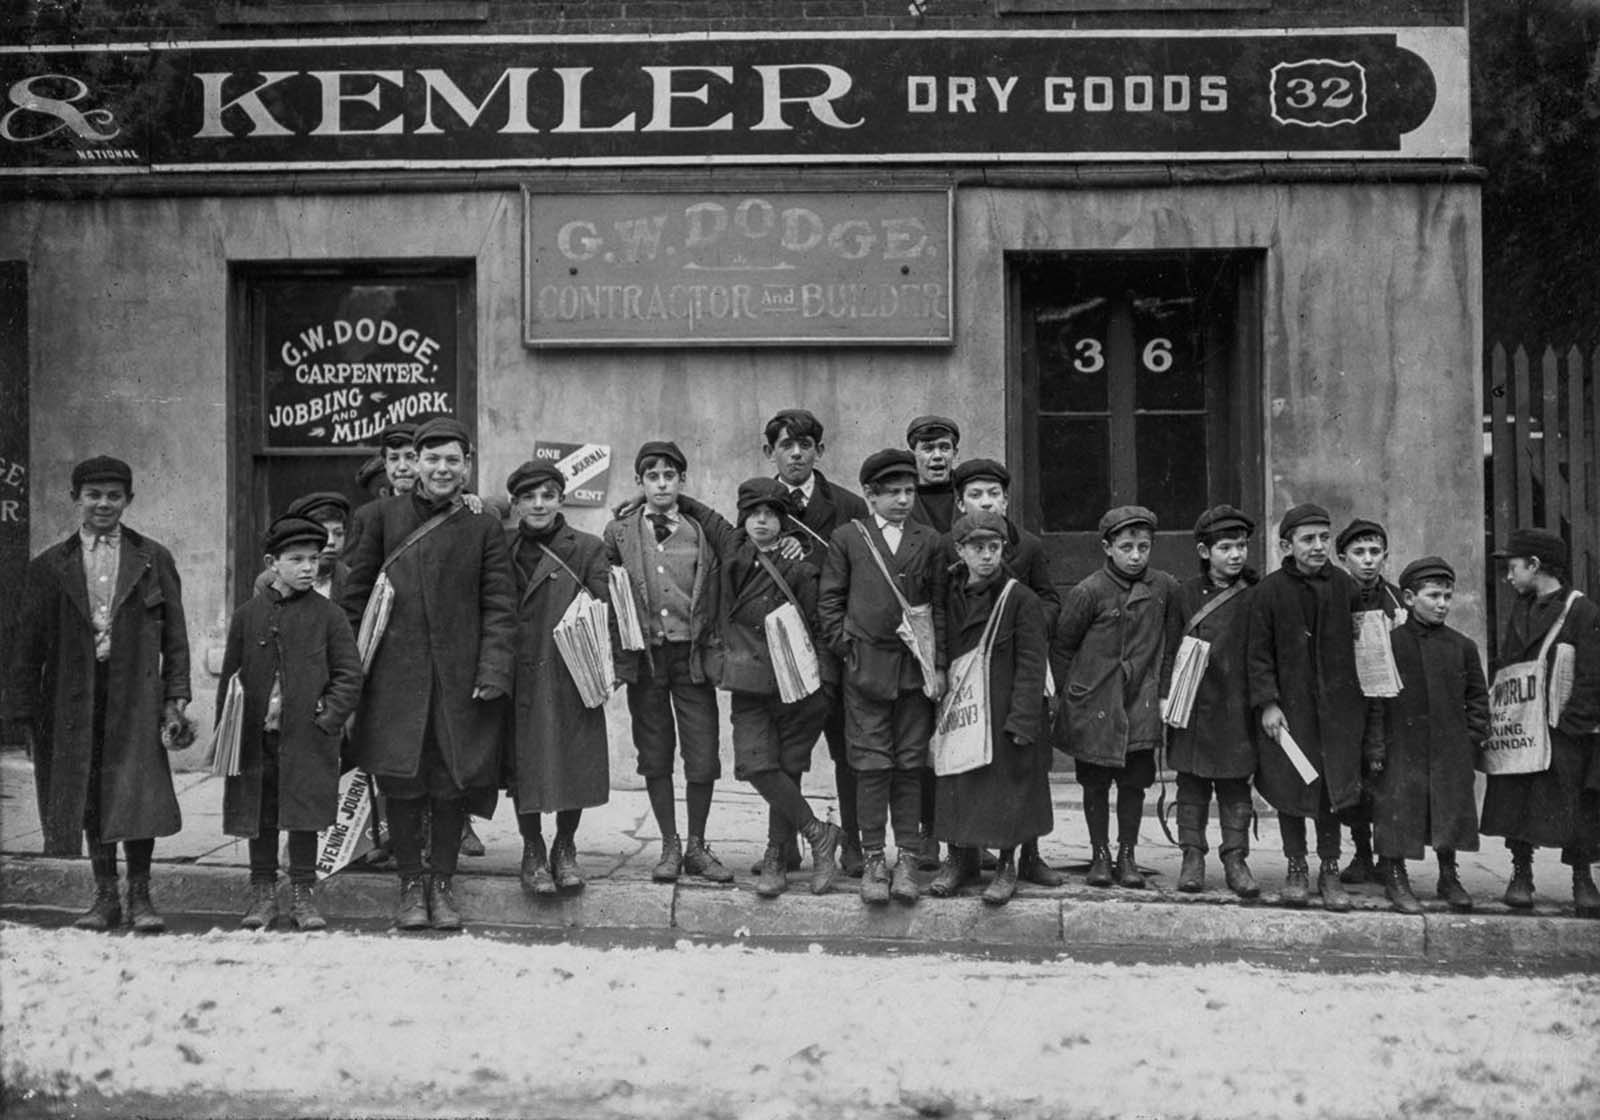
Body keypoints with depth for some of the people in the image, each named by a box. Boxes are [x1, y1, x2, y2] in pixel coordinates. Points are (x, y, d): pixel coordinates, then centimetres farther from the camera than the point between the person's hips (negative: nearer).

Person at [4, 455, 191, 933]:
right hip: (75, 696, 2)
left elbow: (175, 636, 6)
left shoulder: (154, 560, 7)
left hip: (136, 694, -1)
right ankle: (106, 897, 19)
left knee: (138, 794, -7)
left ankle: (140, 896, 6)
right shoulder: (49, 566, 8)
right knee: (90, 798, 8)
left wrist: (176, 698, -2)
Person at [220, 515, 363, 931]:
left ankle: (303, 896, 15)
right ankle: (263, 895, 22)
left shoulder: (328, 615, 0)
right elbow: (230, 678, 8)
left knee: (304, 818, 4)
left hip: (308, 740, -1)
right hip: (255, 738, 2)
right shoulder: (247, 615, 5)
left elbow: (349, 674, 1)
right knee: (260, 818, 9)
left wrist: (329, 718, -10)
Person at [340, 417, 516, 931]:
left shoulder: (483, 527, 5)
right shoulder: (382, 516, 5)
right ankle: (410, 884, 17)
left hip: (459, 677, 0)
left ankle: (442, 883, 19)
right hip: (396, 674, 0)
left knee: (452, 782, 4)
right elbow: (355, 594, 6)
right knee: (401, 782, 3)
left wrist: (493, 672, -8)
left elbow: (499, 606, 2)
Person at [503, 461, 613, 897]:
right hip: (519, 678, 1)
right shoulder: (501, 549, 5)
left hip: (571, 678, -1)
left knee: (574, 765, 4)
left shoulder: (587, 549, -1)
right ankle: (533, 852, 20)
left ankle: (564, 849, 23)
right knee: (525, 766, 5)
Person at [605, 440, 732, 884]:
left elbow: (717, 598, 6)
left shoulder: (703, 533, 4)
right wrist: (617, 656, 2)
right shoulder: (619, 533, 5)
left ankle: (697, 847, 16)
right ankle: (669, 847, 20)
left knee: (703, 758, -1)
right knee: (655, 756, 7)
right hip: (644, 658, 1)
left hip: (692, 655, 0)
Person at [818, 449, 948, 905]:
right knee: (872, 765, 0)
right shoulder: (847, 538, 3)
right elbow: (829, 599, 6)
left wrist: (938, 665, 2)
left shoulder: (930, 543, 7)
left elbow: (939, 607, 8)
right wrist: (845, 646, -3)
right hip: (865, 667, -1)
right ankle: (873, 859, 8)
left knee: (910, 766, 6)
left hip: (915, 670, 2)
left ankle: (907, 858, 15)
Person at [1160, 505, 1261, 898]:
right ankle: (1192, 857, 15)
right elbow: (1171, 650, 5)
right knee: (1192, 784, 7)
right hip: (1193, 704, 1)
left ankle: (1235, 859, 13)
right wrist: (1167, 695, 0)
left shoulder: (1255, 597, 1)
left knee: (1235, 785, 5)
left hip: (1237, 706, 0)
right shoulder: (1185, 594, 3)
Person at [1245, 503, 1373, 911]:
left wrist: (1365, 703, 7)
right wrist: (1266, 703, -10)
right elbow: (1258, 653, -3)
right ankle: (1296, 868, 20)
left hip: (1337, 705, 1)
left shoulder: (1345, 588, 3)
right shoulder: (1269, 591, -4)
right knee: (1291, 789, 5)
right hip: (1287, 706, -1)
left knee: (1333, 789, 2)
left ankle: (1330, 871, 14)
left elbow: (1358, 647, 9)